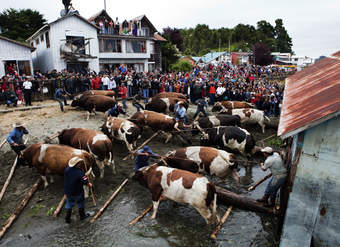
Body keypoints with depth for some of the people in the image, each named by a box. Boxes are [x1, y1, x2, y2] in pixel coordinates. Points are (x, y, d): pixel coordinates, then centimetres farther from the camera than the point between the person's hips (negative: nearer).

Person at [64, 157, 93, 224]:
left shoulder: (67, 170, -12)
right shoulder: (80, 173, -27)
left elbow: (66, 179, 5)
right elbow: (85, 182, -19)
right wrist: (89, 185, 2)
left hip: (68, 191, 4)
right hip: (77, 192, -4)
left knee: (69, 205, 22)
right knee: (80, 203, 20)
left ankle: (67, 219, 31)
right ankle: (82, 215, 37)